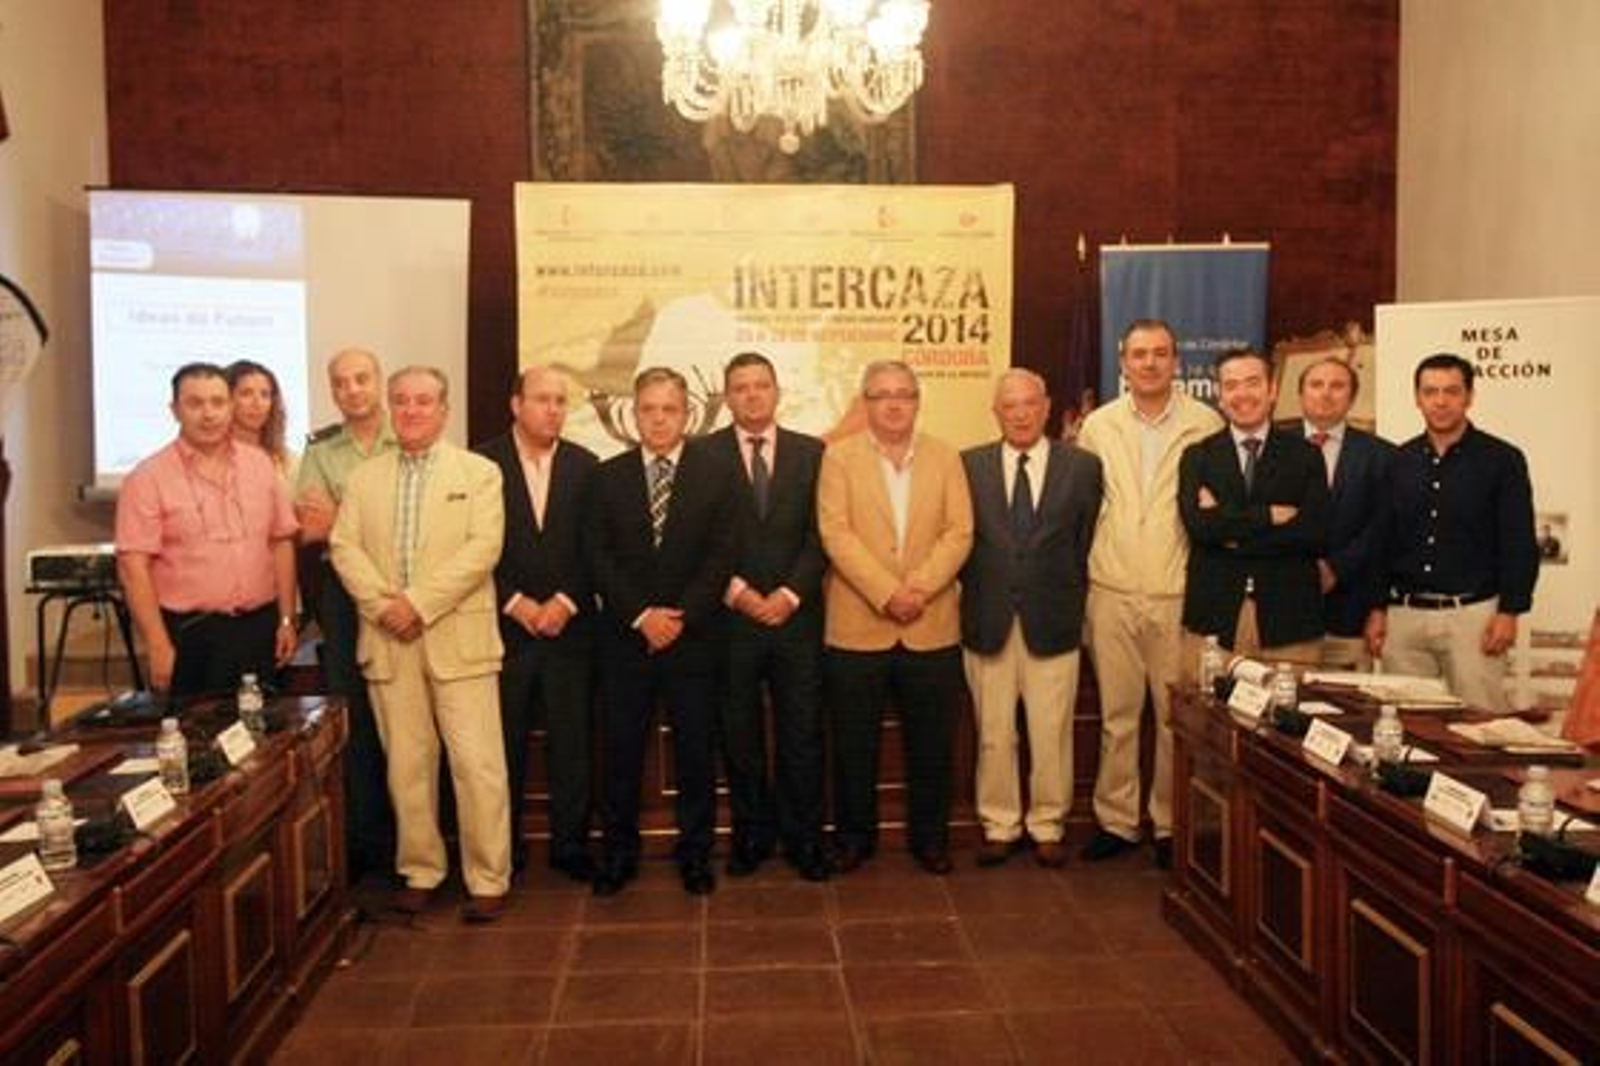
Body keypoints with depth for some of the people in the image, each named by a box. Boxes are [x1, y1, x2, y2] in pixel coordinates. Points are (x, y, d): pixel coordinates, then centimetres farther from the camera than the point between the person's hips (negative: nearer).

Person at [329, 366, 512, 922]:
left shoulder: (479, 473, 4)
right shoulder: (363, 478, 15)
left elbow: (482, 548, -7)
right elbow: (345, 548, 5)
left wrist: (419, 603, -14)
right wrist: (382, 604, -11)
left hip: (459, 638, -3)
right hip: (389, 641, 3)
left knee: (477, 762, -4)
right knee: (406, 764, 9)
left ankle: (488, 879, 7)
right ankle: (420, 870, 22)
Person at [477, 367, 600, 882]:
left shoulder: (585, 465, 7)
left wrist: (565, 603, -7)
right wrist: (517, 604, -10)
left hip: (569, 624, 2)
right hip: (503, 625, -1)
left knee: (571, 743, 5)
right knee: (504, 744, 5)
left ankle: (570, 844, 17)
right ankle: (503, 847, 19)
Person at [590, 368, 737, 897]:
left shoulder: (716, 473, 2)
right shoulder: (608, 476, 5)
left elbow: (721, 556, -4)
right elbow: (600, 558, 0)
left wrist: (681, 616, -13)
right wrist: (641, 615, -11)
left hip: (692, 637, -1)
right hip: (624, 637, 1)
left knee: (696, 751, 6)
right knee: (621, 751, 7)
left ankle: (695, 854, 21)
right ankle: (619, 853, 21)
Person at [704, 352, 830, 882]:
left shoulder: (811, 452, 7)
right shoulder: (704, 455, 2)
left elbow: (820, 534, 2)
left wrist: (790, 594, -8)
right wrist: (737, 592, -10)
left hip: (796, 614, 1)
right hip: (731, 616, -1)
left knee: (802, 734, 5)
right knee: (740, 735, 7)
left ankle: (804, 837, 18)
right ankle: (752, 833, 22)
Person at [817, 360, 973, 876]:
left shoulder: (945, 457, 9)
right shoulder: (839, 457, 2)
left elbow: (959, 533, 0)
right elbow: (836, 534, -8)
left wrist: (919, 588, -15)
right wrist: (886, 593, -17)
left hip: (932, 627, 2)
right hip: (856, 627, -2)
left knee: (930, 742, 10)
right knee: (854, 744, 7)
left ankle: (929, 836, 25)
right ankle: (854, 836, 23)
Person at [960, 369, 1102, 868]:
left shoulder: (1083, 466, 2)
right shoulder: (968, 466, 3)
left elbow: (1086, 544, 4)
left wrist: (1072, 604, 1)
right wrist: (975, 597, 1)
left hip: (1052, 622, 0)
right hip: (988, 621, 1)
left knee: (1052, 734, 6)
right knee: (993, 735, 8)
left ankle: (1048, 826, 23)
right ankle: (999, 826, 23)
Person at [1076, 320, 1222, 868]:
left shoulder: (1205, 424, -1)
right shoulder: (1097, 426, 6)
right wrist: (1086, 567, 6)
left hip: (1178, 595, -1)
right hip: (1112, 595, 2)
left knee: (1177, 715, 5)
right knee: (1116, 714, 9)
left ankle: (1170, 824, 19)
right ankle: (1116, 820, 20)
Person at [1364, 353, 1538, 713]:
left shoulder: (1503, 460, 0)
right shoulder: (1398, 462, 9)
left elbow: (1520, 544, -2)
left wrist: (1509, 611, -9)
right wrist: (1377, 609, 6)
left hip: (1472, 613, -3)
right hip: (1404, 614, 3)